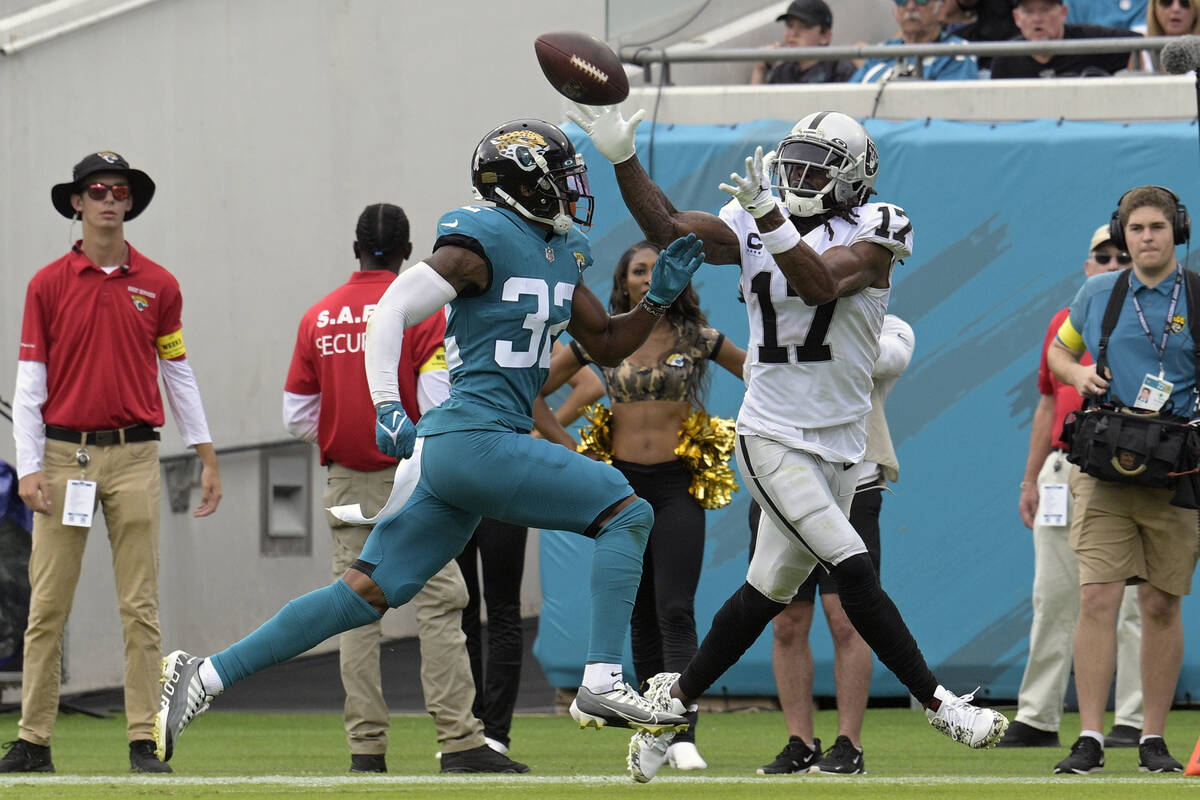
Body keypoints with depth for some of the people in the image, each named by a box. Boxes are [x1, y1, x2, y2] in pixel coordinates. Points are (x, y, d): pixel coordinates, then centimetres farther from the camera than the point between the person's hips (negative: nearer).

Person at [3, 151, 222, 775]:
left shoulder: (158, 286, 8)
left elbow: (178, 374, 13)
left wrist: (207, 457, 10)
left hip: (134, 458, 1)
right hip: (63, 456, -1)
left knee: (139, 606, -1)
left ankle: (144, 741, 0)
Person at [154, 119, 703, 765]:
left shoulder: (561, 255, 18)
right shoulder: (481, 243, -10)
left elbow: (607, 347, 26)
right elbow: (391, 312, -12)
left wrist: (659, 296, 11)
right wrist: (387, 408, -21)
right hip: (477, 440, -9)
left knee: (364, 594, 7)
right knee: (626, 512, -9)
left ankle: (204, 677, 7)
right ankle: (602, 684, -12)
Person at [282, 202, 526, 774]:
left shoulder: (317, 318, 7)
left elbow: (297, 417, 7)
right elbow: (436, 404, -14)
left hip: (346, 484, 4)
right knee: (438, 603, -5)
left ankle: (366, 748, 3)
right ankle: (459, 741, -12)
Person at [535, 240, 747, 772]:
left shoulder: (696, 339, 1)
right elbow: (531, 393, 9)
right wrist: (572, 450, 3)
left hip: (678, 486, -2)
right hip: (622, 483, 2)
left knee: (675, 612, -13)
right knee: (641, 618, 7)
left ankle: (683, 737, -20)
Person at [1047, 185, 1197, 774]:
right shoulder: (1096, 295, 9)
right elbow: (1059, 351, 25)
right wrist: (1077, 373, 2)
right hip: (1105, 471, 1)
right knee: (1097, 597, -11)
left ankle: (1153, 740, 12)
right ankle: (1090, 739, -12)